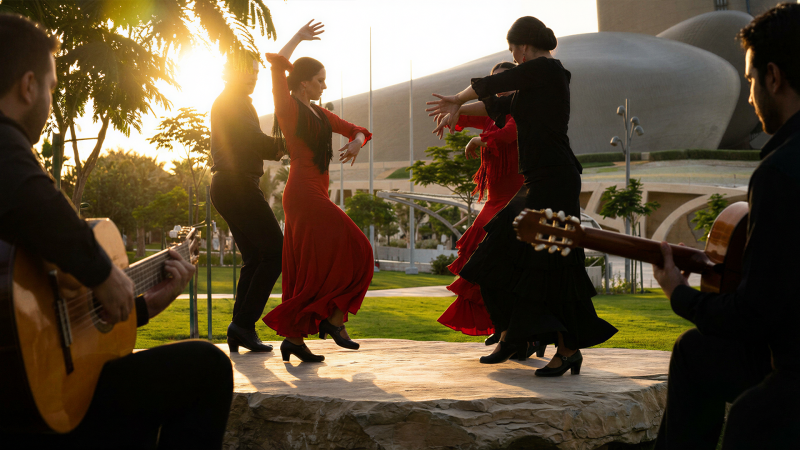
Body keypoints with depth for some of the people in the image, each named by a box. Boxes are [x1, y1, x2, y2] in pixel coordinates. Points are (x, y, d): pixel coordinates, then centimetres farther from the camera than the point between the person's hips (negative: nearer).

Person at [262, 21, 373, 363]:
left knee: (309, 271, 6)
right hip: (304, 194, -9)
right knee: (353, 252, -9)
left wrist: (356, 143, 1)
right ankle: (334, 319, -3)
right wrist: (298, 37, -3)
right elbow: (276, 62, -18)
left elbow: (358, 130, 24)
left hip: (315, 196, 9)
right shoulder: (289, 108, -4)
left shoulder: (319, 114, 20)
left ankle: (295, 337, 7)